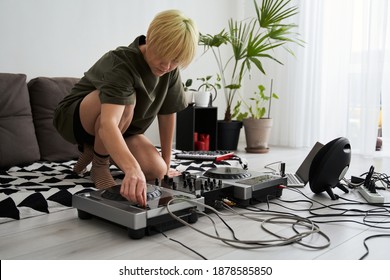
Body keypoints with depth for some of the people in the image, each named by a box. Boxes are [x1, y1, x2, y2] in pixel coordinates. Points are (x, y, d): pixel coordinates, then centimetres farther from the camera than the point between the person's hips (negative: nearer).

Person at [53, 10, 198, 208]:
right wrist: (132, 169, -64)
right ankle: (99, 165, -11)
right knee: (126, 99, -37)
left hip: (120, 129, 6)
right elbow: (108, 125, -49)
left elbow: (167, 114, -2)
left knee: (156, 171, -18)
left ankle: (93, 150, 10)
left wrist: (166, 165, 1)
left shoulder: (170, 70, -13)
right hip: (75, 117, -6)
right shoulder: (122, 64, -33)